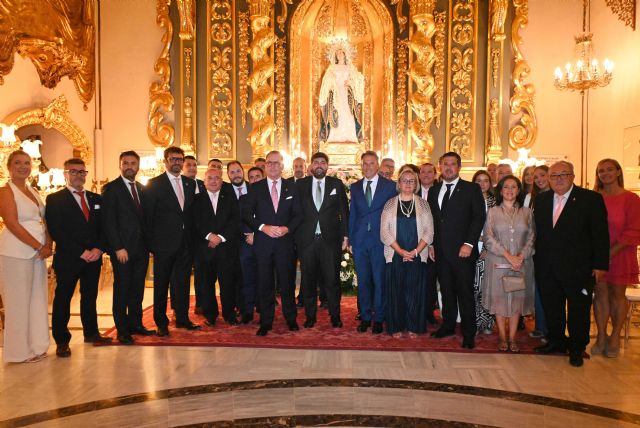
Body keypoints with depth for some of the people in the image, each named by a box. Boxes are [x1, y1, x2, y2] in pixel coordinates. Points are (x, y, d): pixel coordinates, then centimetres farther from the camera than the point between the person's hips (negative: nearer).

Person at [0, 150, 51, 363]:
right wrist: (39, 247, -14)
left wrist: (48, 245, -4)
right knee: (18, 301, 2)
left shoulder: (34, 191, 15)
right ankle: (20, 351, 14)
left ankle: (35, 346, 24)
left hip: (38, 252, 7)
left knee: (37, 299, 12)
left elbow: (46, 221, 11)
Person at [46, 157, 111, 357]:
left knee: (90, 296, 14)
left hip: (94, 257, 5)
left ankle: (91, 333, 27)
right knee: (63, 299, 4)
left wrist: (99, 248, -7)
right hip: (67, 259, -4)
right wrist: (81, 252, -15)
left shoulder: (96, 199, 13)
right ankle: (62, 341, 14)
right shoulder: (55, 199, -2)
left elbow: (103, 227, 10)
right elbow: (56, 232, -10)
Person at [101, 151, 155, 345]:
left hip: (141, 248, 5)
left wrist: (149, 242, 6)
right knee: (122, 289, 2)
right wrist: (118, 248, -15)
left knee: (137, 288, 11)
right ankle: (122, 330, 12)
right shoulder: (111, 188, -4)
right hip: (122, 249, -5)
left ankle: (136, 324, 22)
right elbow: (109, 221, -9)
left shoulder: (142, 189, 14)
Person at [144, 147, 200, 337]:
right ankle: (161, 323, 16)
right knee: (161, 284, 5)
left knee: (182, 282, 12)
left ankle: (182, 318, 24)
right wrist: (151, 242, -8)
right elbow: (148, 216, -5)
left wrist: (191, 237, 6)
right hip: (164, 243, -4)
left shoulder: (190, 183, 11)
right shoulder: (154, 184, -3)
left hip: (185, 242, 5)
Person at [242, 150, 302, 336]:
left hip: (285, 241, 1)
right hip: (263, 242, 0)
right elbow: (246, 214, 1)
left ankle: (291, 319, 20)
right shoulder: (255, 188, 5)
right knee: (265, 283, 4)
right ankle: (265, 322, 15)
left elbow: (297, 214, 7)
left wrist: (287, 228, -11)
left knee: (287, 281, 5)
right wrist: (263, 227, -13)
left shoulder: (291, 188, 8)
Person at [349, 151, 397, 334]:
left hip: (381, 240, -3)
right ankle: (365, 317, 21)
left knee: (379, 281, 1)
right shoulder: (355, 187, 11)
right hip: (360, 241, 3)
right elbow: (352, 214, 12)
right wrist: (350, 239, 7)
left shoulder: (390, 186, 1)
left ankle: (378, 318, 15)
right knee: (363, 281, 9)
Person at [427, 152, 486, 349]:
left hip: (462, 251, -4)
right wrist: (431, 244, 9)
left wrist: (469, 243, -14)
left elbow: (479, 217, -7)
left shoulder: (471, 189, 0)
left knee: (465, 292, 0)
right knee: (446, 290, 11)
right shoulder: (433, 191, 14)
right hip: (441, 251, 4)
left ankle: (468, 333, 10)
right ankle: (448, 325, 25)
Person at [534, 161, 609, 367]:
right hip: (547, 268, 4)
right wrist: (537, 260, 3)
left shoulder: (591, 199, -5)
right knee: (551, 308, 15)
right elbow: (537, 232, 8)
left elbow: (601, 234, -6)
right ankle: (556, 341, 33)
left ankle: (576, 349, 25)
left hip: (577, 267, -4)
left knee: (578, 310, 8)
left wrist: (600, 265, -9)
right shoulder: (541, 199, 8)